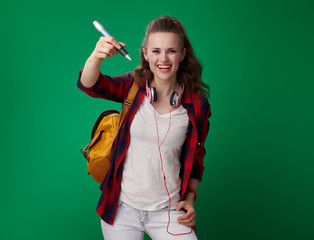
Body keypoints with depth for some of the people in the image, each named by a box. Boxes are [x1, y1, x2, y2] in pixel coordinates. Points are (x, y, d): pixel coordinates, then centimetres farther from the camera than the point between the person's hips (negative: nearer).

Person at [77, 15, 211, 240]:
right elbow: (89, 85, -22)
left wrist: (190, 198, -2)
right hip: (122, 207, 1)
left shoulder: (197, 106, -4)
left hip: (168, 212, 0)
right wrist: (96, 57, -41)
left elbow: (195, 159, 8)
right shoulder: (134, 86, -4)